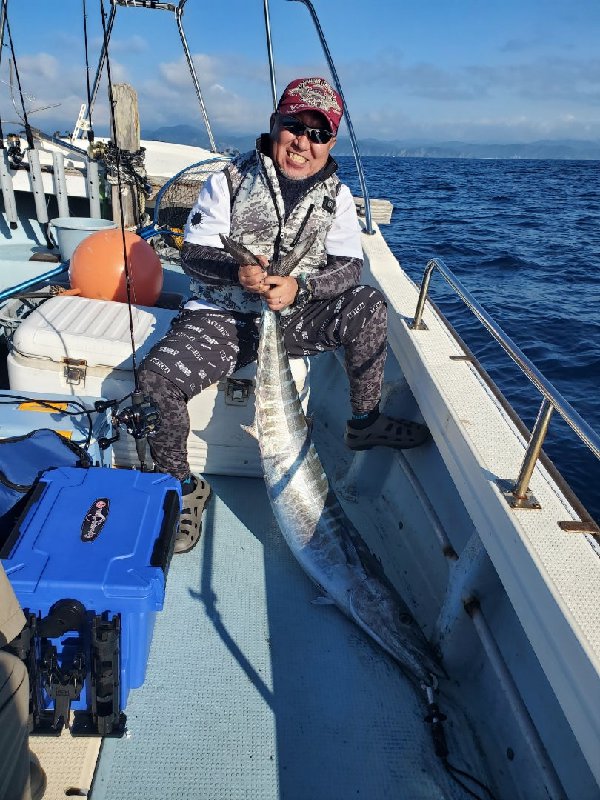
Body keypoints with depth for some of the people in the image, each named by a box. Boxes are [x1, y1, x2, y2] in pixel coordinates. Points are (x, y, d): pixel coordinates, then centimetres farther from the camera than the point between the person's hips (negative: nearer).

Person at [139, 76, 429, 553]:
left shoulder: (336, 196, 6)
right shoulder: (230, 180, 0)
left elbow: (349, 266, -6)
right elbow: (193, 254, -4)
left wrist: (300, 287, -27)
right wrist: (237, 271, -27)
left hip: (297, 316, 2)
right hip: (223, 317, -1)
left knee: (369, 306, -24)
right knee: (155, 380, -25)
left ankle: (365, 423, -4)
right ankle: (182, 486, -1)